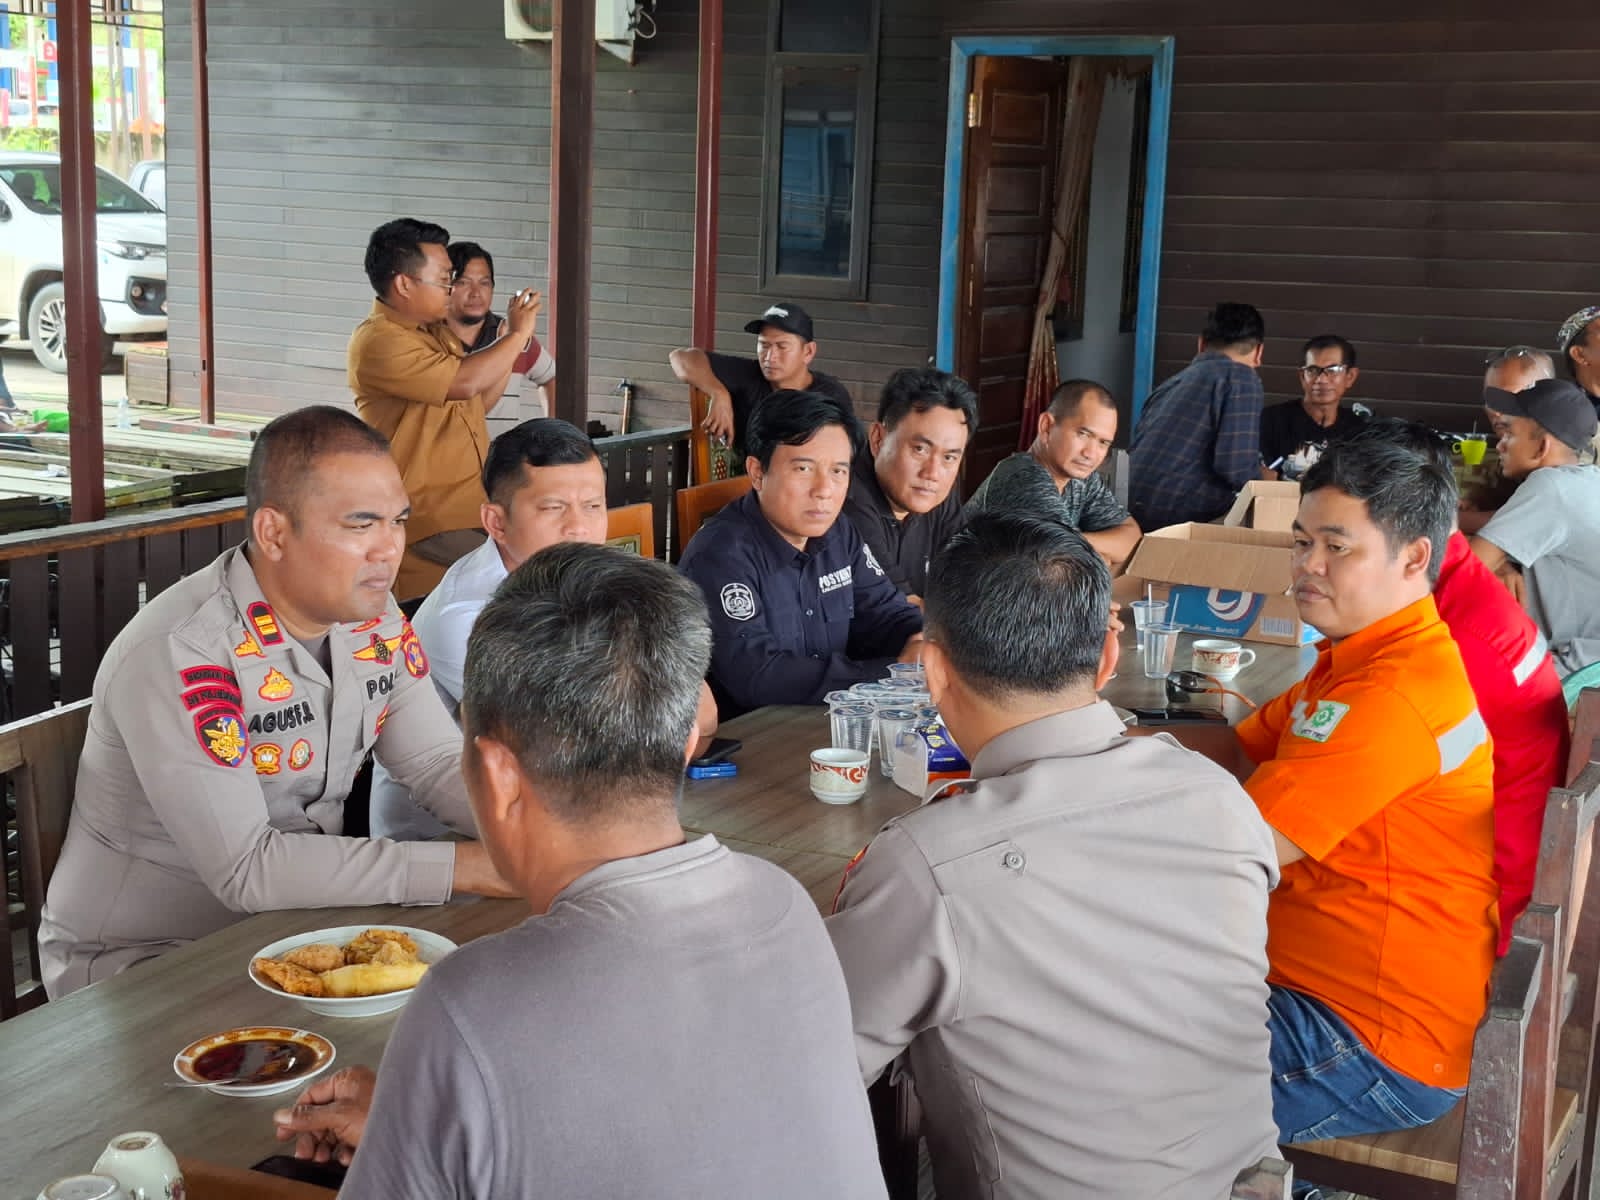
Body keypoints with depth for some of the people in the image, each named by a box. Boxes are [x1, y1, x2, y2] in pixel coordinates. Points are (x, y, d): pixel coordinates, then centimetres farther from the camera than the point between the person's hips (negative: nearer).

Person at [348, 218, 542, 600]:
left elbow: (475, 405, 25)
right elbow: (464, 382, -22)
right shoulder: (378, 341, -14)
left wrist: (509, 354, 11)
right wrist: (518, 333, -8)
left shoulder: (436, 332, 16)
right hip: (429, 522, -9)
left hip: (475, 507, 9)